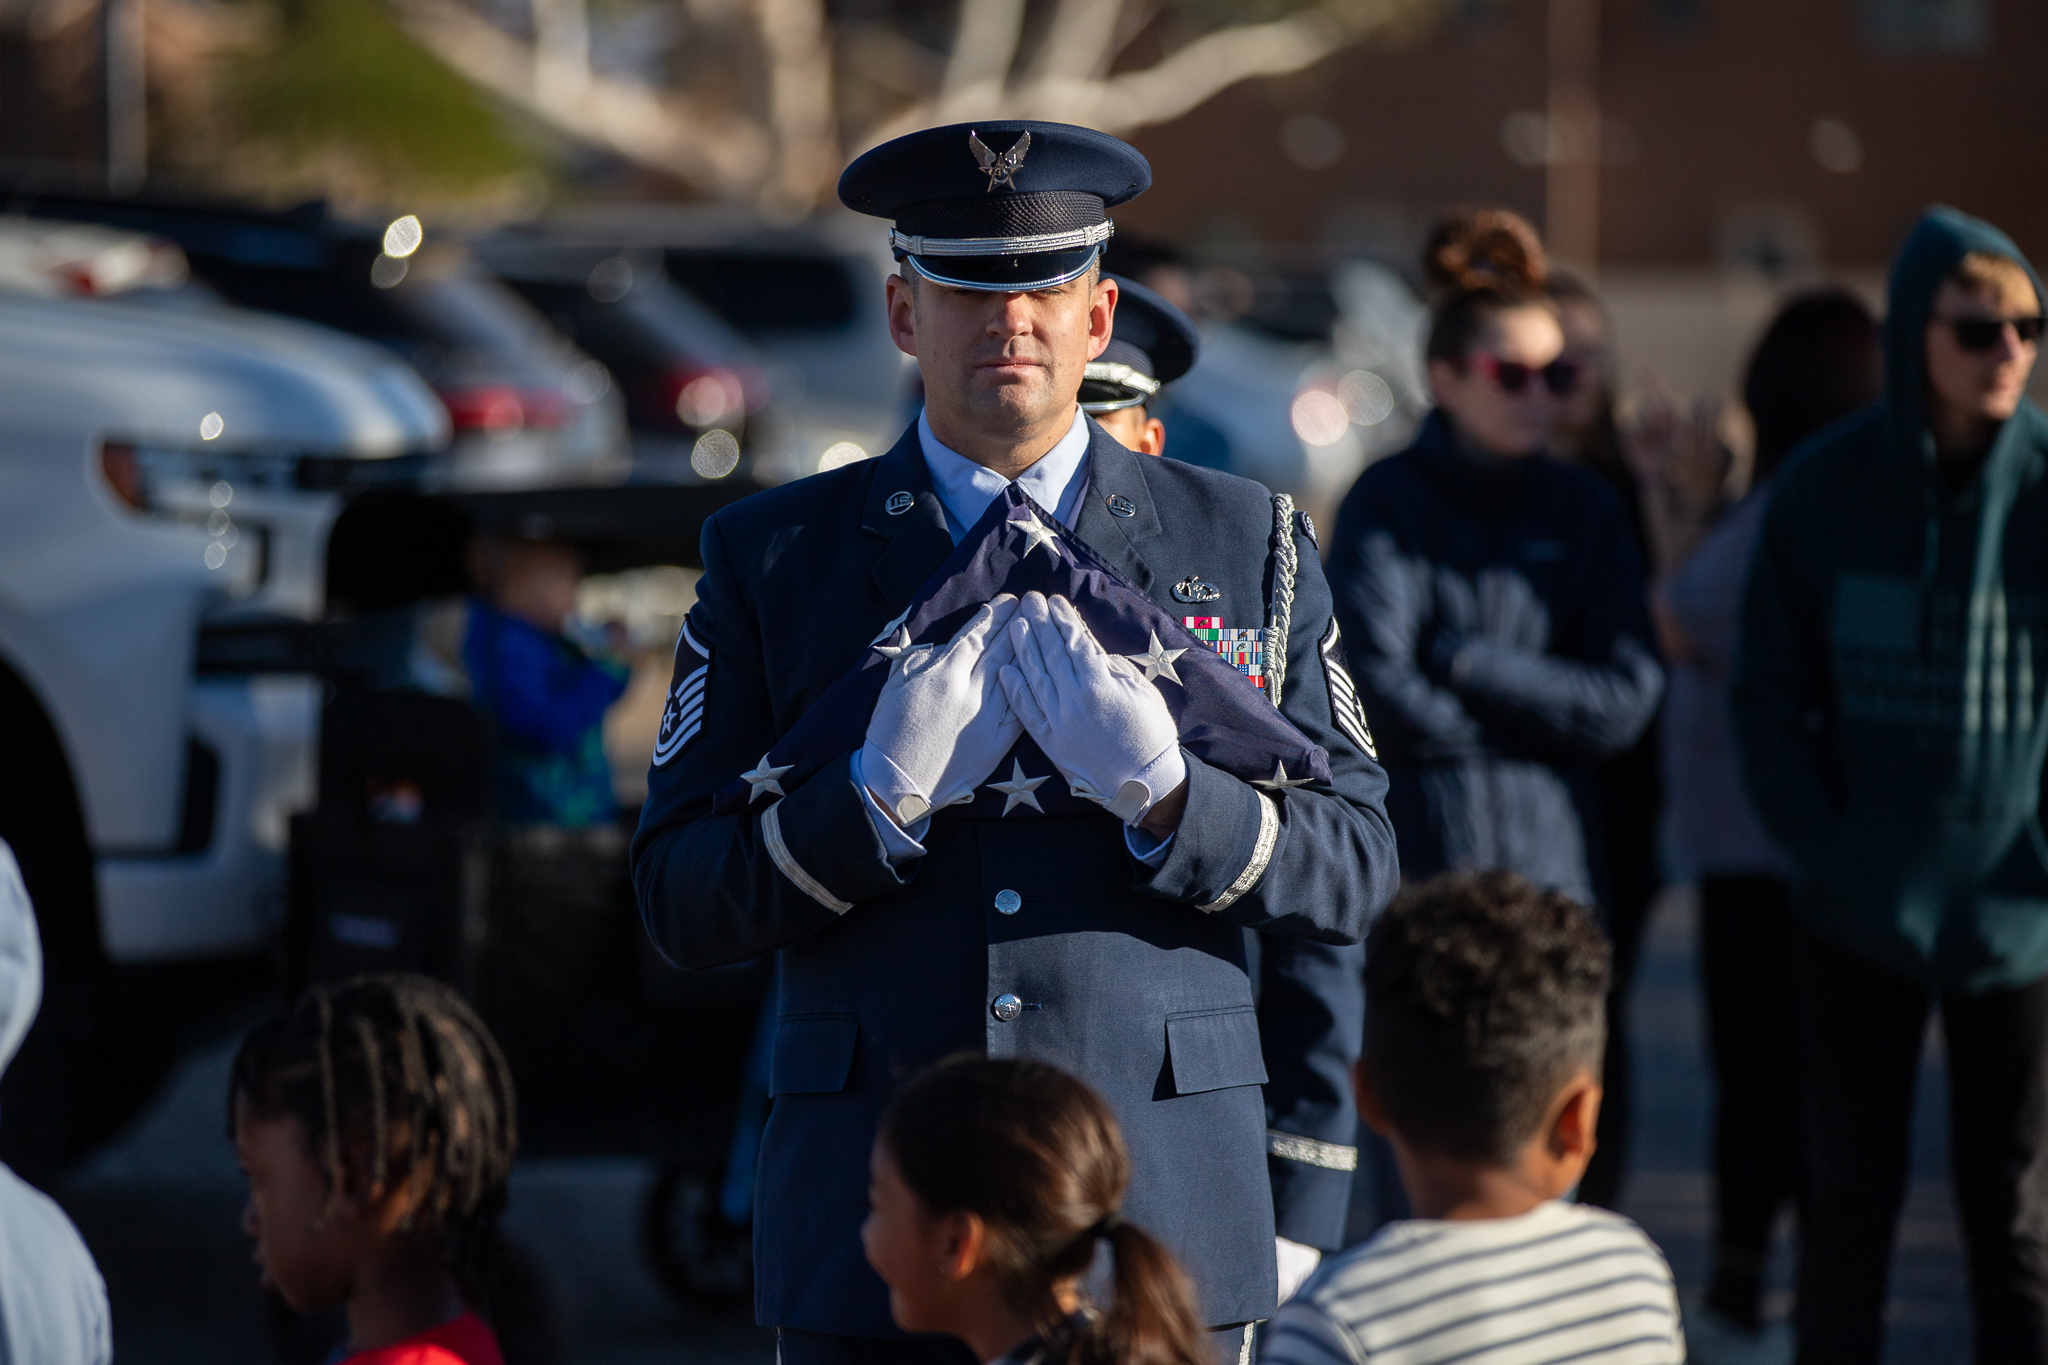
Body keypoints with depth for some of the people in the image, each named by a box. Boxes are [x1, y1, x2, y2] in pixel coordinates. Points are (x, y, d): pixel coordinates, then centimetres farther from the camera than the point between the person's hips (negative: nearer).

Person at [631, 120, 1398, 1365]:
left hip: (1157, 1218, 0)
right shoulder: (772, 556, 8)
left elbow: (1356, 873, 5)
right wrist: (879, 795, -15)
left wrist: (1166, 794, -13)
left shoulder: (1248, 547, 9)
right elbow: (682, 902, 2)